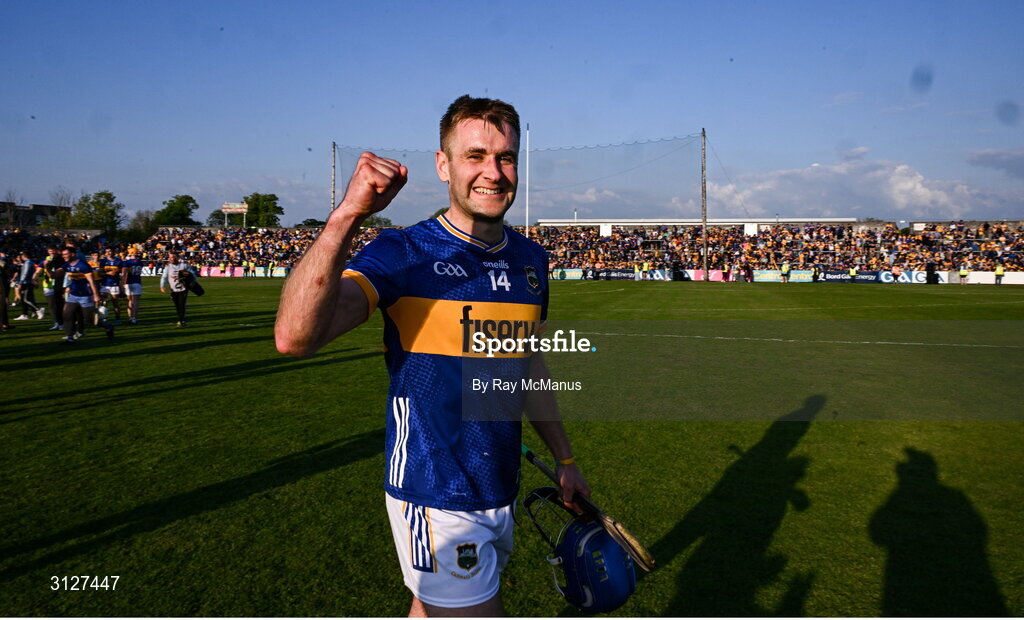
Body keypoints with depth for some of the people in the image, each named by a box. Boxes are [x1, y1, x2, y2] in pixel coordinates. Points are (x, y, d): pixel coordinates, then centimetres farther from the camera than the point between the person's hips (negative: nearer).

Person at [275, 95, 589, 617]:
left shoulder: (531, 260, 4)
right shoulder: (403, 254, -14)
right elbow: (294, 337, -30)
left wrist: (564, 460, 21)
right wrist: (347, 215, -41)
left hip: (501, 491, 6)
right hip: (436, 499, -6)